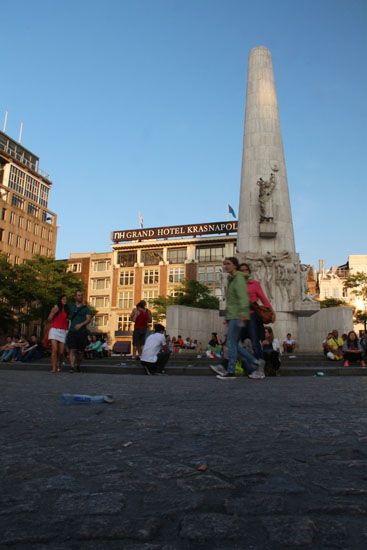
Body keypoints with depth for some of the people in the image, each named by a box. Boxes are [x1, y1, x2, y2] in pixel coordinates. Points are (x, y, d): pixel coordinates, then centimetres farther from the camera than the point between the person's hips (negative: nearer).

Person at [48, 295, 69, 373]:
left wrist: (69, 320, 8)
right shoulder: (55, 308, 9)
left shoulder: (67, 310, 18)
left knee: (61, 352, -2)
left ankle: (59, 366, 20)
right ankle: (54, 368, -16)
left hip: (63, 332, 3)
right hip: (54, 330, -3)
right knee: (54, 350, -16)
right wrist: (53, 312, -9)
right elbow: (49, 319, 5)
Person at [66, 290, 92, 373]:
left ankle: (78, 366, 25)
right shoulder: (70, 307, 13)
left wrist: (81, 324, -20)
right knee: (72, 350, -14)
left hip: (82, 332, 0)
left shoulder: (86, 308, 7)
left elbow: (89, 319, -4)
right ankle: (72, 367, -18)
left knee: (80, 351, 7)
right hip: (72, 332, 0)